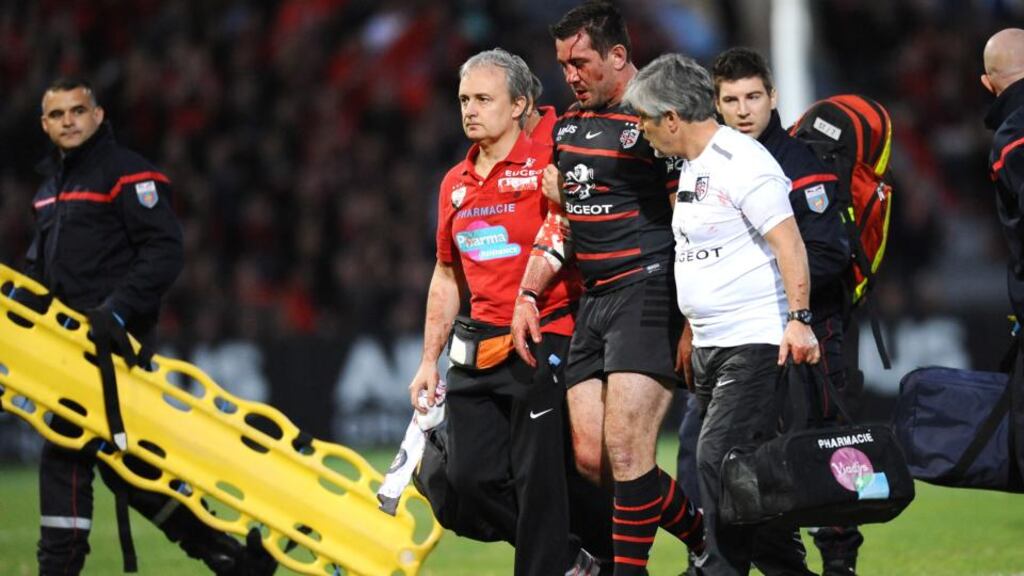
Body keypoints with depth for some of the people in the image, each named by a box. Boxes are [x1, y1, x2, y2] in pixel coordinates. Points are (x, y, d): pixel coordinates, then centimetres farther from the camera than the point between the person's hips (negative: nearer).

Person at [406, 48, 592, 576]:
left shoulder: (545, 166, -7)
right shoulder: (455, 184, 14)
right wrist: (430, 360, 20)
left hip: (543, 340, -7)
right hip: (478, 349, 7)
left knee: (538, 480, -6)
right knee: (470, 477, 5)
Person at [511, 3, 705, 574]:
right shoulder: (570, 124, 16)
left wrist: (691, 323, -16)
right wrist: (528, 295, 18)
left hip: (648, 292, -8)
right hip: (593, 301, 8)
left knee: (625, 450, -14)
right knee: (591, 460, 4)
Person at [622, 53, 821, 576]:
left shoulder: (742, 163, -14)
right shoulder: (692, 167, 15)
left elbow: (788, 242, -20)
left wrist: (798, 320, -27)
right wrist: (691, 329, 24)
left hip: (755, 342, -10)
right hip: (710, 346, 10)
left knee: (718, 457, -15)